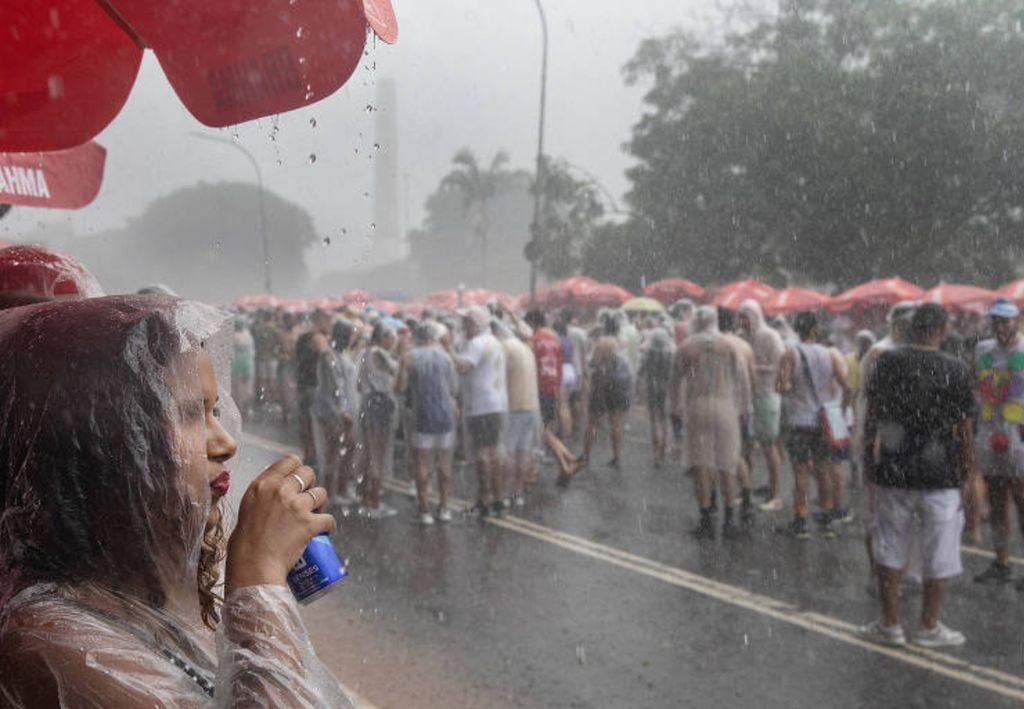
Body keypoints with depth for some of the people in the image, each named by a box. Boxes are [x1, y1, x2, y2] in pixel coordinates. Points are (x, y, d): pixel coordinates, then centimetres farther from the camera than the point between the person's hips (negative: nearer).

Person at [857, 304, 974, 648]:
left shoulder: (888, 362, -3)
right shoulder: (955, 371, -8)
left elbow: (872, 416, 2)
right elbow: (964, 430, -5)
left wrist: (869, 459, 13)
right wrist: (964, 472, 8)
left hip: (893, 471, 2)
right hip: (940, 476, -2)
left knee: (890, 551, 14)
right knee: (939, 555, 11)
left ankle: (890, 625, 21)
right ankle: (929, 627, 20)